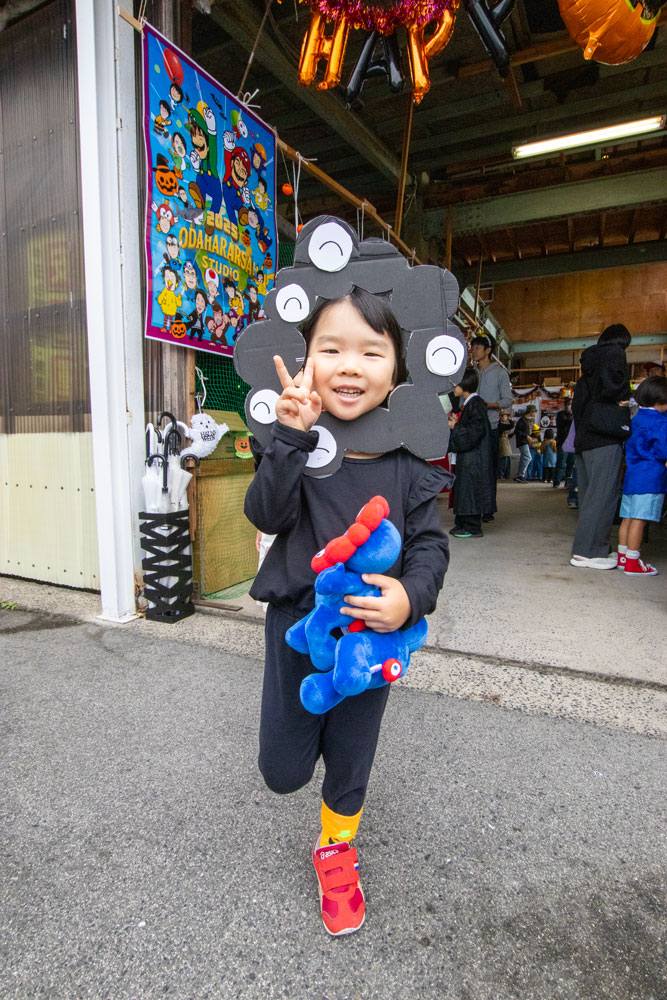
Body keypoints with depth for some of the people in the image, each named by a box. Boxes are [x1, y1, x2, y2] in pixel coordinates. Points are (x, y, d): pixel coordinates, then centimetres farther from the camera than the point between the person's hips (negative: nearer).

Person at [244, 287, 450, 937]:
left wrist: (411, 596, -24)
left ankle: (335, 850, 52)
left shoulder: (406, 457, -8)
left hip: (371, 631, 1)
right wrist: (291, 435, -32)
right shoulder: (292, 437, -9)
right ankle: (306, 726, 50)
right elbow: (267, 515, -21)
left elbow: (430, 543, -5)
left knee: (350, 761, 20)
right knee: (282, 772, 13)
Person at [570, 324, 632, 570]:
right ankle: (586, 552, -9)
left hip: (585, 438, 9)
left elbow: (577, 400, 23)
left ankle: (588, 549, 16)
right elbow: (612, 380, -24)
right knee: (603, 494, -9)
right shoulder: (614, 354, -2)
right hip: (605, 438, -9)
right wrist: (622, 398, -8)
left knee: (591, 494, 11)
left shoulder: (590, 361, 23)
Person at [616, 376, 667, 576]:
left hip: (631, 476, 8)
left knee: (628, 518, 11)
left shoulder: (635, 420, 16)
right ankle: (632, 563, -3)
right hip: (649, 479, -8)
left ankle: (623, 557, 18)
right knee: (639, 520, -6)